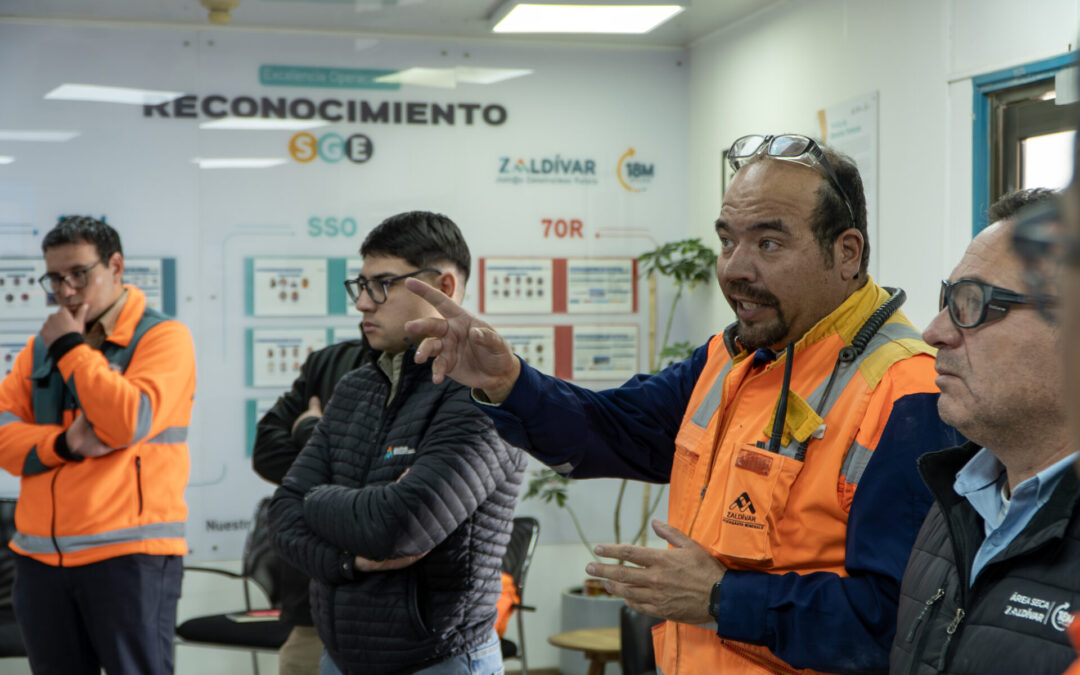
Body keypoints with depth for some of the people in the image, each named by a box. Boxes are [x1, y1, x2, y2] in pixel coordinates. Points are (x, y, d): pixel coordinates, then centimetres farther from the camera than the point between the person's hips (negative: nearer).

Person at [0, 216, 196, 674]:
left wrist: (70, 349, -9)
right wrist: (65, 444, -13)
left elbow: (129, 422, -18)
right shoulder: (40, 347, 16)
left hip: (129, 555, -5)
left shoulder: (162, 336, -3)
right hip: (40, 558, 6)